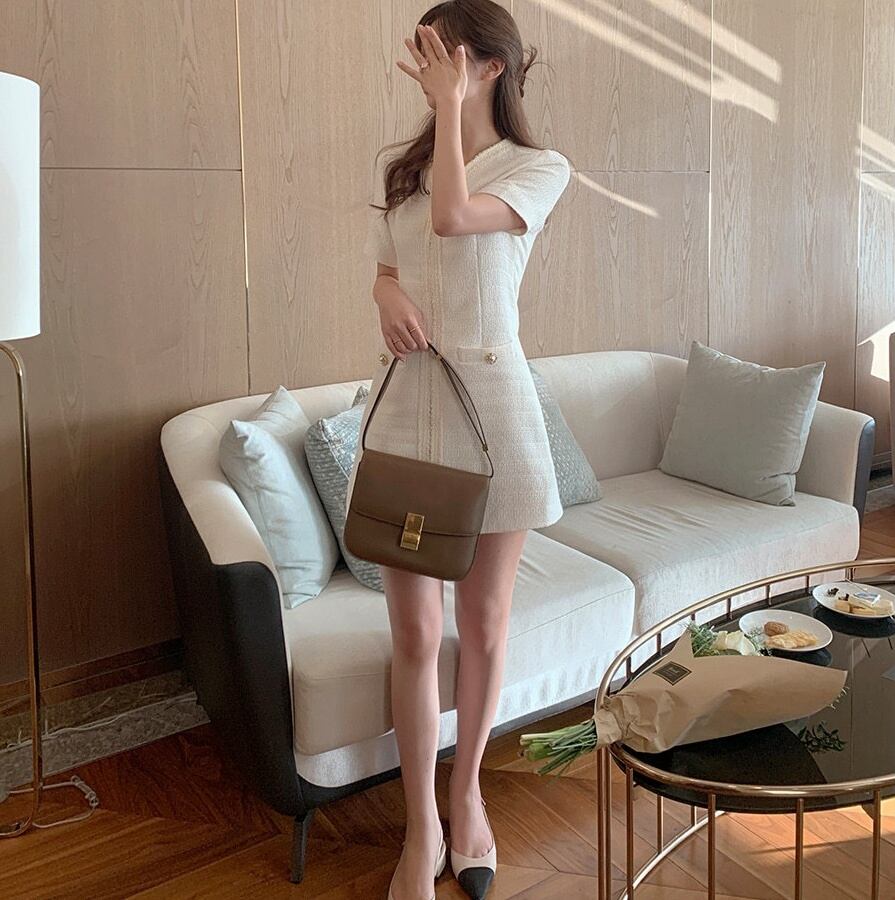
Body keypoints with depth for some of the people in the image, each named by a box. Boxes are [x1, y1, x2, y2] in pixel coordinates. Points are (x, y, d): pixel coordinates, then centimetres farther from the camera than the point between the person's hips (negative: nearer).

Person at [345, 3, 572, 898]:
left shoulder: (538, 168, -1)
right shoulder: (396, 169, 13)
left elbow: (453, 217, -20)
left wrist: (451, 101, -10)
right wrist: (387, 294, -3)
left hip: (491, 396, -3)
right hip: (407, 396, 3)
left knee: (483, 620, 9)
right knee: (414, 630, 3)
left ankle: (467, 794, 33)